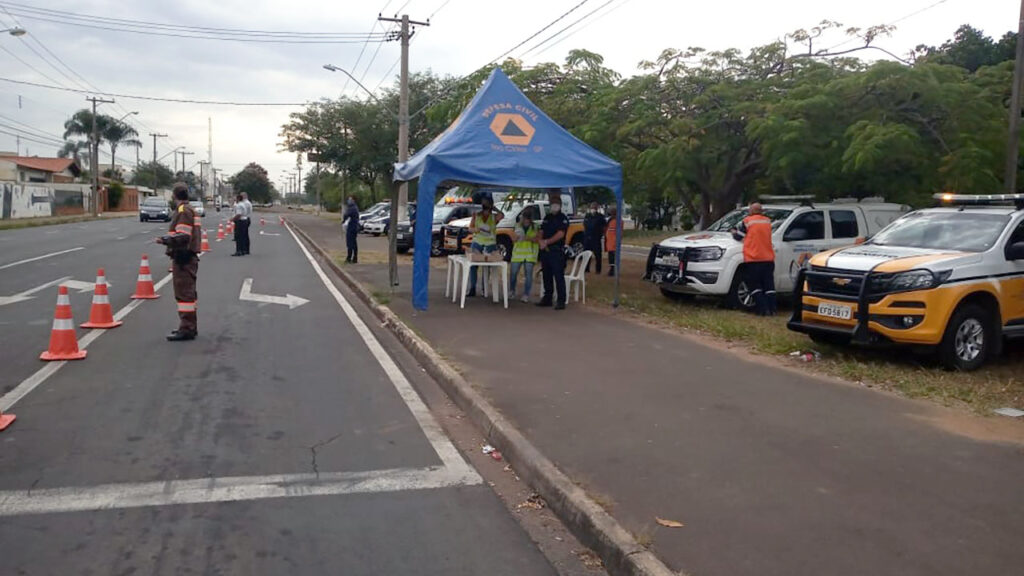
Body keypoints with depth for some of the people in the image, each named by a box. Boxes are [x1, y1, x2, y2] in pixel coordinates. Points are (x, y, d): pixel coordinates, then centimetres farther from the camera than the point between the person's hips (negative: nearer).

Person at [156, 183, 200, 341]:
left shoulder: (183, 211, -15)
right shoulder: (190, 210, 16)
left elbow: (183, 236, -23)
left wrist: (165, 239, -17)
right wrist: (167, 239, 18)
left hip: (183, 259, -10)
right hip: (189, 258, 10)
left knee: (184, 294, -8)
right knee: (188, 293, 17)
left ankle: (187, 329, -5)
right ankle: (190, 327, 26)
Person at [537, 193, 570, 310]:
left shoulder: (563, 218, -3)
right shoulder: (547, 218, 18)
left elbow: (560, 234, -14)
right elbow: (541, 232, 15)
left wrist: (546, 242, -16)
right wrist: (540, 241, -6)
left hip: (557, 251, -7)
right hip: (545, 250, 7)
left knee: (559, 276, -9)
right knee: (547, 276, 12)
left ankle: (561, 301, -9)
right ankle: (547, 298, 21)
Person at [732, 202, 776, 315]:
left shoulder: (748, 221, -3)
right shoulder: (768, 221, 11)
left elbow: (738, 235, 4)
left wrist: (734, 232, 25)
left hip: (753, 259, -4)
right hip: (768, 259, 4)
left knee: (755, 286, 1)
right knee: (769, 286, 7)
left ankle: (763, 310, -7)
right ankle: (771, 309, 2)